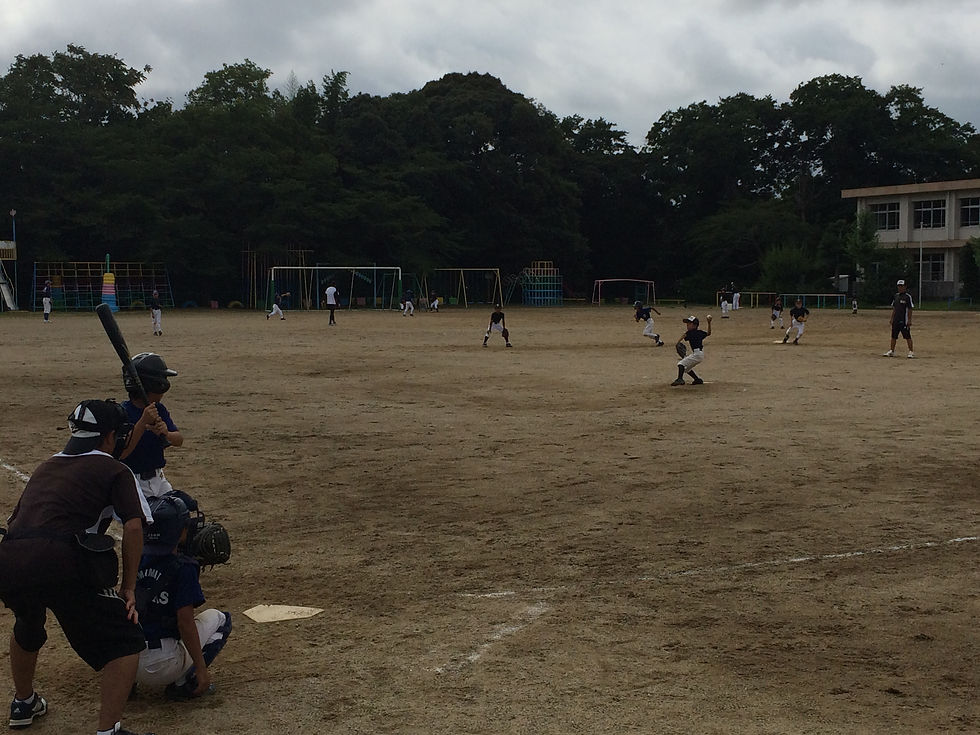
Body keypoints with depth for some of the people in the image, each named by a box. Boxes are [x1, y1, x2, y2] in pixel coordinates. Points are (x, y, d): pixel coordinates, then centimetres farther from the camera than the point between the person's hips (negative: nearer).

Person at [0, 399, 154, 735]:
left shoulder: (44, 468, 31)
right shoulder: (114, 470, 13)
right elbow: (133, 525, 0)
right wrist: (128, 587, 6)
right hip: (60, 564, -6)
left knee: (27, 626, 37)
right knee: (125, 642, 5)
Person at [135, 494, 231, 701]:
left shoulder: (137, 560, 8)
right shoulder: (183, 567, -12)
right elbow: (185, 623, -16)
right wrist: (201, 669, -11)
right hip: (159, 667, -7)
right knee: (218, 618, 13)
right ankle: (183, 683, -2)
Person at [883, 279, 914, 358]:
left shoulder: (908, 296, -8)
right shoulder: (896, 296, 14)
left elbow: (910, 309, -10)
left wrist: (909, 320, -15)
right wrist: (892, 318, 15)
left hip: (904, 321, -7)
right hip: (896, 320, 7)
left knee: (907, 336, -5)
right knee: (893, 336, 11)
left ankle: (911, 352, 0)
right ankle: (891, 351, 19)